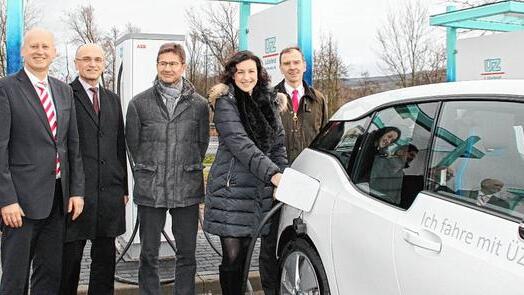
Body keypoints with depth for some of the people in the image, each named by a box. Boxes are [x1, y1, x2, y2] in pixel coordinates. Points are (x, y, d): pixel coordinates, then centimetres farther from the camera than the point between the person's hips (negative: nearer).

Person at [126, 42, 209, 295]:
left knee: (187, 253, 9)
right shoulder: (139, 103, 2)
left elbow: (202, 143, 10)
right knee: (149, 254, 8)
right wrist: (150, 172, 10)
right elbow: (133, 143, 8)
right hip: (150, 190, 0)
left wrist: (187, 171, 9)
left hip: (187, 189, 1)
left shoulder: (199, 104, 4)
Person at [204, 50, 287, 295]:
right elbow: (239, 143, -15)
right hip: (230, 187, -5)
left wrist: (283, 178, 0)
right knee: (232, 257, -2)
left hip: (260, 190, 5)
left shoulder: (269, 101, 13)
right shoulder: (225, 101, -4)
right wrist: (273, 173, -23)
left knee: (244, 255, 10)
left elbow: (278, 144, 14)